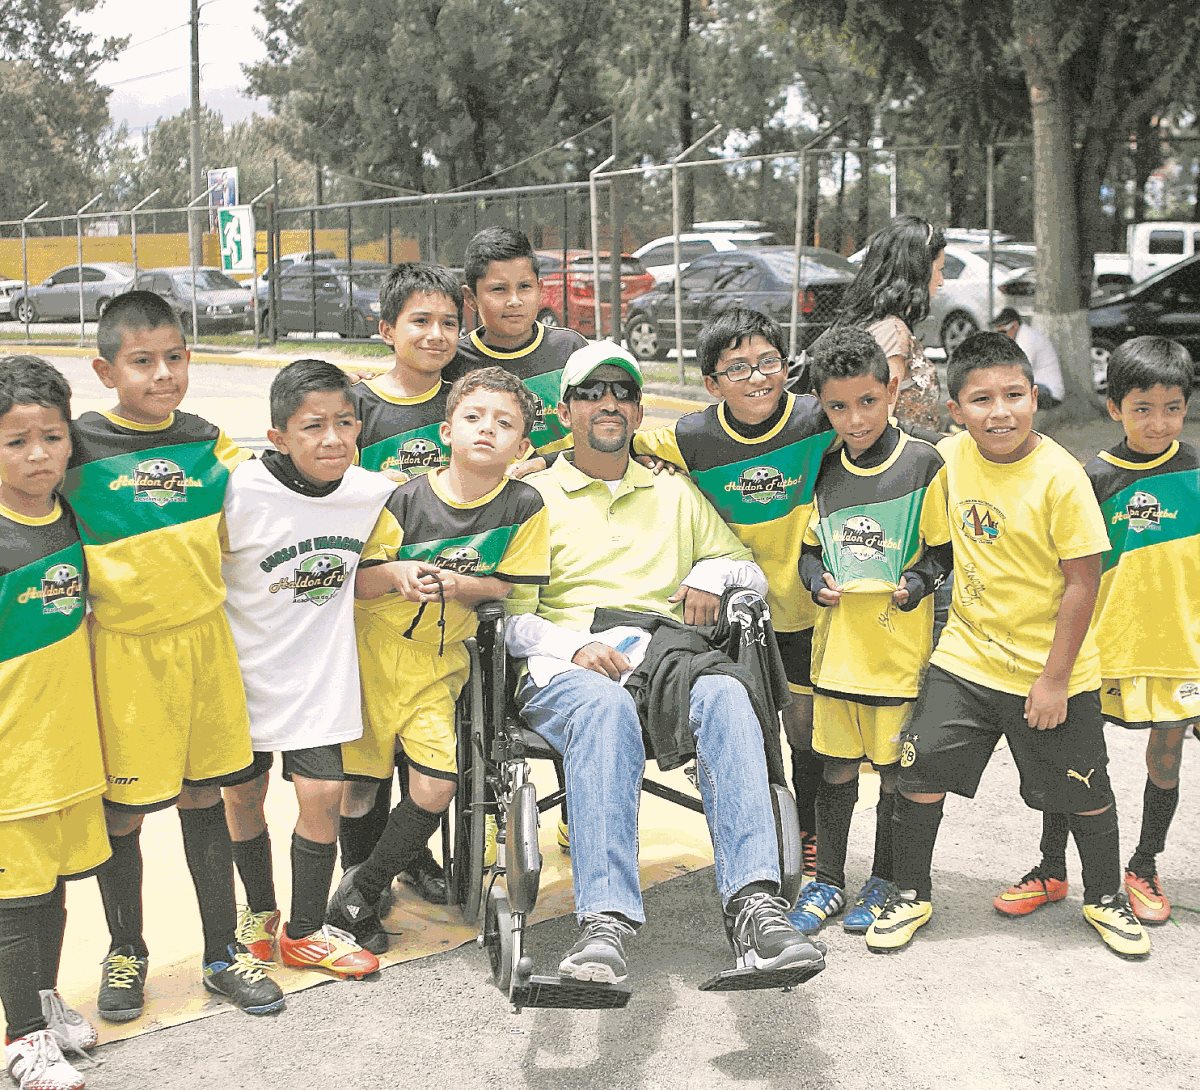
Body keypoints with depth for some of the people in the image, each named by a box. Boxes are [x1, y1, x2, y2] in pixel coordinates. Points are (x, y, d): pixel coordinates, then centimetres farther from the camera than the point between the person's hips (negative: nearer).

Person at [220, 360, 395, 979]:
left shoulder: (371, 492, -9)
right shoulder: (241, 493, -21)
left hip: (319, 673, 2)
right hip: (245, 668, -2)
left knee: (323, 794, -3)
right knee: (242, 793, 11)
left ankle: (305, 932, 17)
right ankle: (260, 913, 35)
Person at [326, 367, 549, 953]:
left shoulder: (524, 505, -7)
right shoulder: (409, 498, -9)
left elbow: (505, 587, -4)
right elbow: (359, 582, -4)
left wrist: (455, 584, -22)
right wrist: (395, 574, -25)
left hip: (440, 663, 1)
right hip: (376, 650, 0)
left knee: (434, 789, -10)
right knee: (355, 788, 3)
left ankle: (359, 894, 11)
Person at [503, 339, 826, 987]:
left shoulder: (675, 495, 28)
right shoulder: (535, 497, 18)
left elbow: (753, 573, 28)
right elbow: (512, 616, 8)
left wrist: (711, 573, 4)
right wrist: (575, 646, -12)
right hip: (567, 668, -2)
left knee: (724, 696, -35)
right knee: (606, 707, -40)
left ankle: (754, 901, -47)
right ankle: (606, 919, -50)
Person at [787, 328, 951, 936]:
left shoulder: (923, 464, -6)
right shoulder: (825, 471, 6)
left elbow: (944, 547, 0)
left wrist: (918, 581, -17)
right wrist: (817, 579, -4)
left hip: (901, 643, -3)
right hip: (837, 642, 3)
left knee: (896, 771, 6)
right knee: (836, 768, 11)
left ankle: (884, 882, 23)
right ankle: (827, 881, 24)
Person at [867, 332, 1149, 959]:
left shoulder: (1059, 477, -18)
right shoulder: (950, 458, -6)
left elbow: (1082, 581, -15)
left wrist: (1055, 678, -15)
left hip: (1049, 668, -3)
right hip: (966, 655, 3)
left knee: (1083, 791, 11)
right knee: (921, 769, -3)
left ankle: (1105, 900, 35)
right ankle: (910, 895, 17)